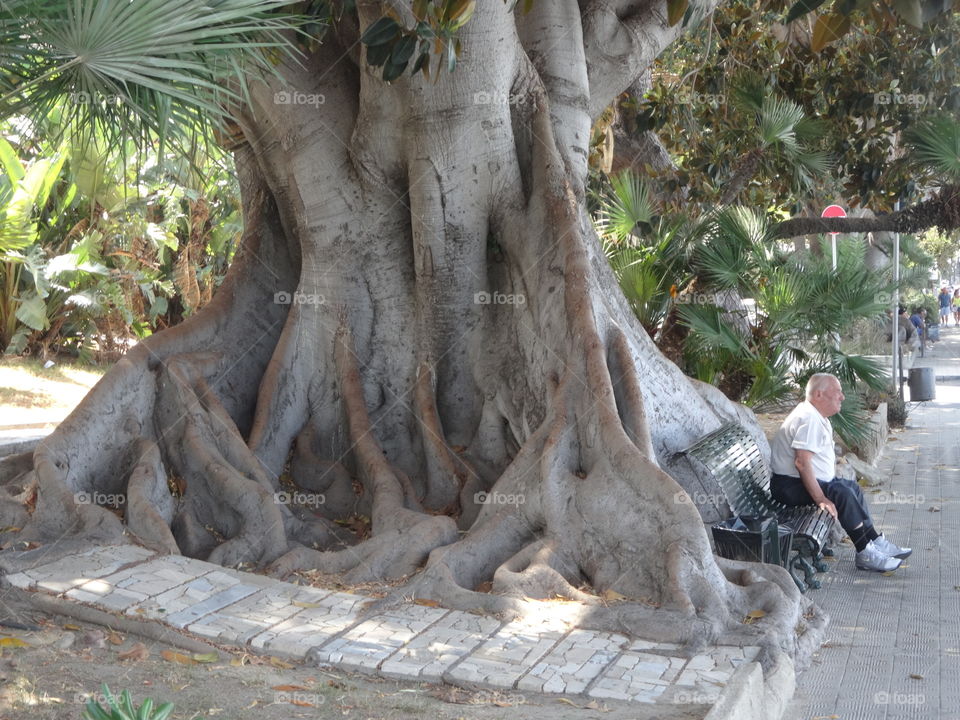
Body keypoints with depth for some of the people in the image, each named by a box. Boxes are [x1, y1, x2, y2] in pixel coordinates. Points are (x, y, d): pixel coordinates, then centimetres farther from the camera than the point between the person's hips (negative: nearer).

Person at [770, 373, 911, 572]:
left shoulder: (818, 417, 13)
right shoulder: (808, 418, -22)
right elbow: (802, 462, -31)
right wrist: (821, 499, -31)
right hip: (789, 486, -12)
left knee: (852, 487, 15)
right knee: (842, 493, -24)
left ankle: (876, 542, 15)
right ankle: (865, 554, -17)